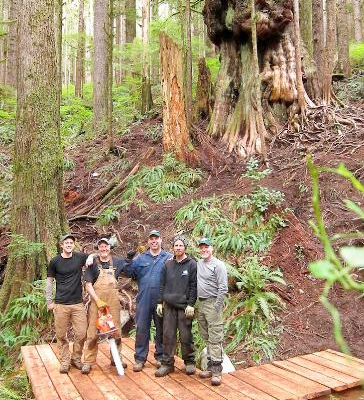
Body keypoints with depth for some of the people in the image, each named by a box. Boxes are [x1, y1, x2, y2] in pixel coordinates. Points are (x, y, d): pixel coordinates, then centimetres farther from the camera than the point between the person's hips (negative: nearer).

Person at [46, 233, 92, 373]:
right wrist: (49, 302, 3)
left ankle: (76, 358, 22)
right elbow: (49, 282, 7)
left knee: (82, 334, 1)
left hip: (78, 304, 1)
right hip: (61, 304, -1)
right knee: (61, 335, 5)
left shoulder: (80, 257, 2)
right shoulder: (55, 262, 1)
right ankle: (65, 361, 21)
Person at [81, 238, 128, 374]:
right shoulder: (93, 263, 0)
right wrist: (98, 301, -13)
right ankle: (88, 362, 10)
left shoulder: (117, 262, 8)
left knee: (116, 330, 9)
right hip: (97, 301, -3)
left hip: (113, 301, 3)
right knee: (93, 331, -1)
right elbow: (88, 285, -4)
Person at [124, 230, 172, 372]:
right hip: (144, 300, 1)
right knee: (142, 328, 4)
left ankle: (160, 356, 25)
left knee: (161, 329, 10)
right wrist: (128, 260, -11)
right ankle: (140, 358, 14)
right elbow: (129, 273, 2)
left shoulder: (169, 258, 2)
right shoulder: (140, 258, 10)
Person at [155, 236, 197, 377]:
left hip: (184, 306, -3)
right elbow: (162, 285, 12)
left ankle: (189, 362, 20)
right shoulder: (167, 264, 10)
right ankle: (167, 364, 16)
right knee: (168, 336, 6)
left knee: (186, 336, 4)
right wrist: (160, 302, 7)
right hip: (169, 306, 3)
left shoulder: (192, 264, -1)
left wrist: (191, 304, -10)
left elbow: (194, 286, -5)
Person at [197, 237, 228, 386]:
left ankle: (216, 370, -3)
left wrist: (216, 306, -15)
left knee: (215, 338, -6)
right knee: (207, 338, 13)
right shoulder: (198, 263, 12)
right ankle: (210, 366, 21)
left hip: (213, 303, -7)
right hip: (201, 303, 7)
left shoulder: (218, 265, -8)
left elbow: (223, 288, -13)